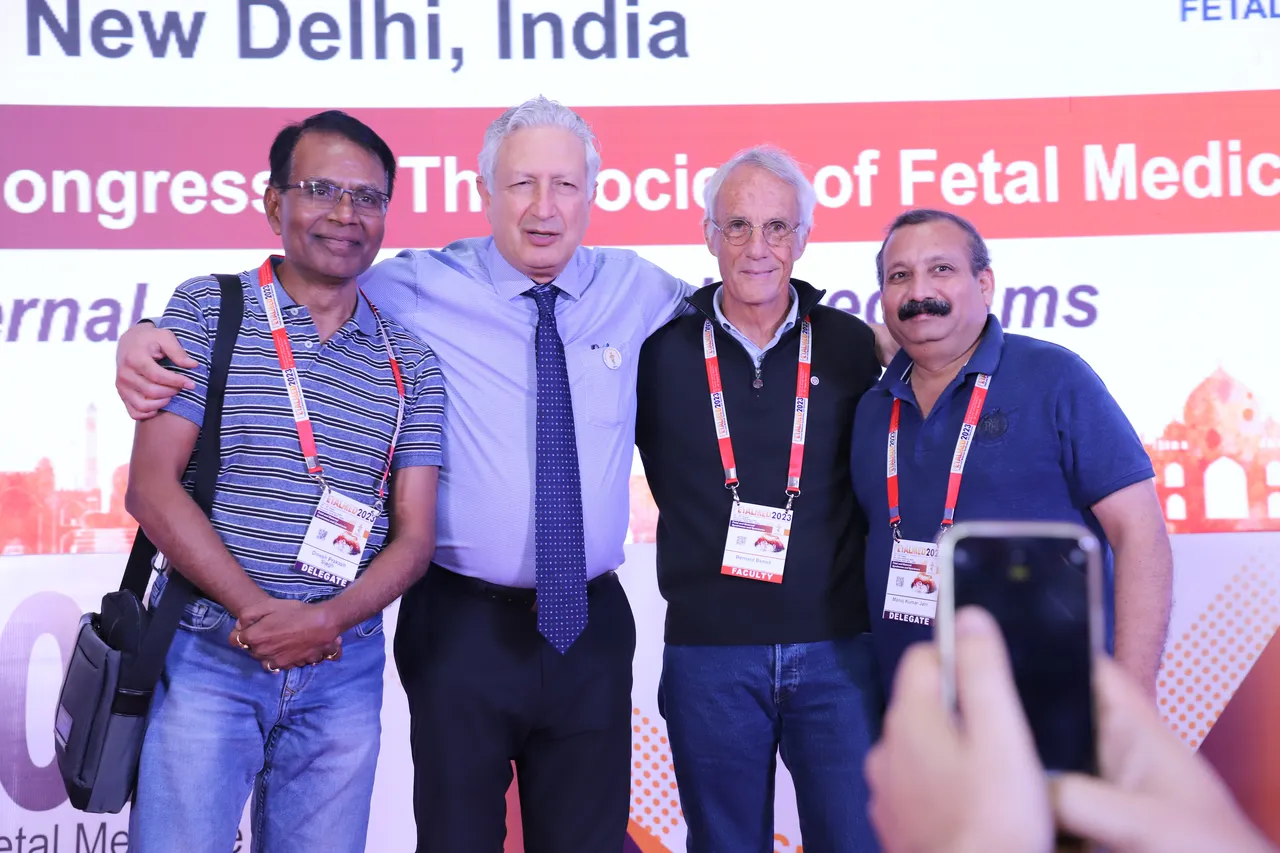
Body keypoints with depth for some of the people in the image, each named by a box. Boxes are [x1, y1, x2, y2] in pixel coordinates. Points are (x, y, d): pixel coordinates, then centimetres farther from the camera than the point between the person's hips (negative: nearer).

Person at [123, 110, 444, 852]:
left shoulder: (411, 365, 7)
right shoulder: (207, 311, 0)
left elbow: (415, 535, 3)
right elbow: (151, 488, -7)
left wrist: (327, 620, -14)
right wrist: (259, 612, -15)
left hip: (344, 670, 3)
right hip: (208, 656, -2)